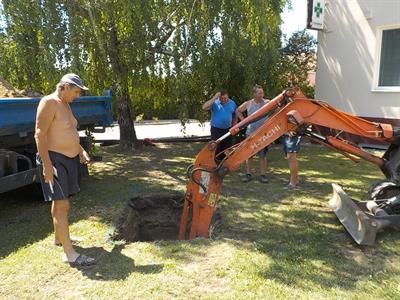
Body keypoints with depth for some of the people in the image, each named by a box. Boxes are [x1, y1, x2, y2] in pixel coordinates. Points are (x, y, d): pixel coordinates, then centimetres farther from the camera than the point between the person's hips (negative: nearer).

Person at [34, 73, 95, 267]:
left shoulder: (66, 105, 14)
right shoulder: (49, 103, -15)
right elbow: (39, 135, -21)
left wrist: (81, 151, 14)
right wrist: (47, 165, -25)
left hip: (69, 159, 9)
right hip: (54, 159, -9)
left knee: (59, 202, 19)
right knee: (62, 205, -12)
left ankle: (59, 237, 34)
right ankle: (69, 253, -11)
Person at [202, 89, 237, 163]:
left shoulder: (232, 103, 4)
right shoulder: (215, 103, -10)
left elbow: (234, 116, 15)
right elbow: (204, 107, -28)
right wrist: (214, 98, -27)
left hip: (227, 130, 4)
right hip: (216, 130, -4)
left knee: (227, 148, 12)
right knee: (216, 148, -3)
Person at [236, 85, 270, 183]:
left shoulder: (267, 103, -1)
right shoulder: (248, 104, 2)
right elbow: (238, 111, 14)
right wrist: (243, 120, 6)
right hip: (250, 133, 2)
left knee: (263, 155, 4)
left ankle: (263, 175, 13)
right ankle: (248, 174, 18)